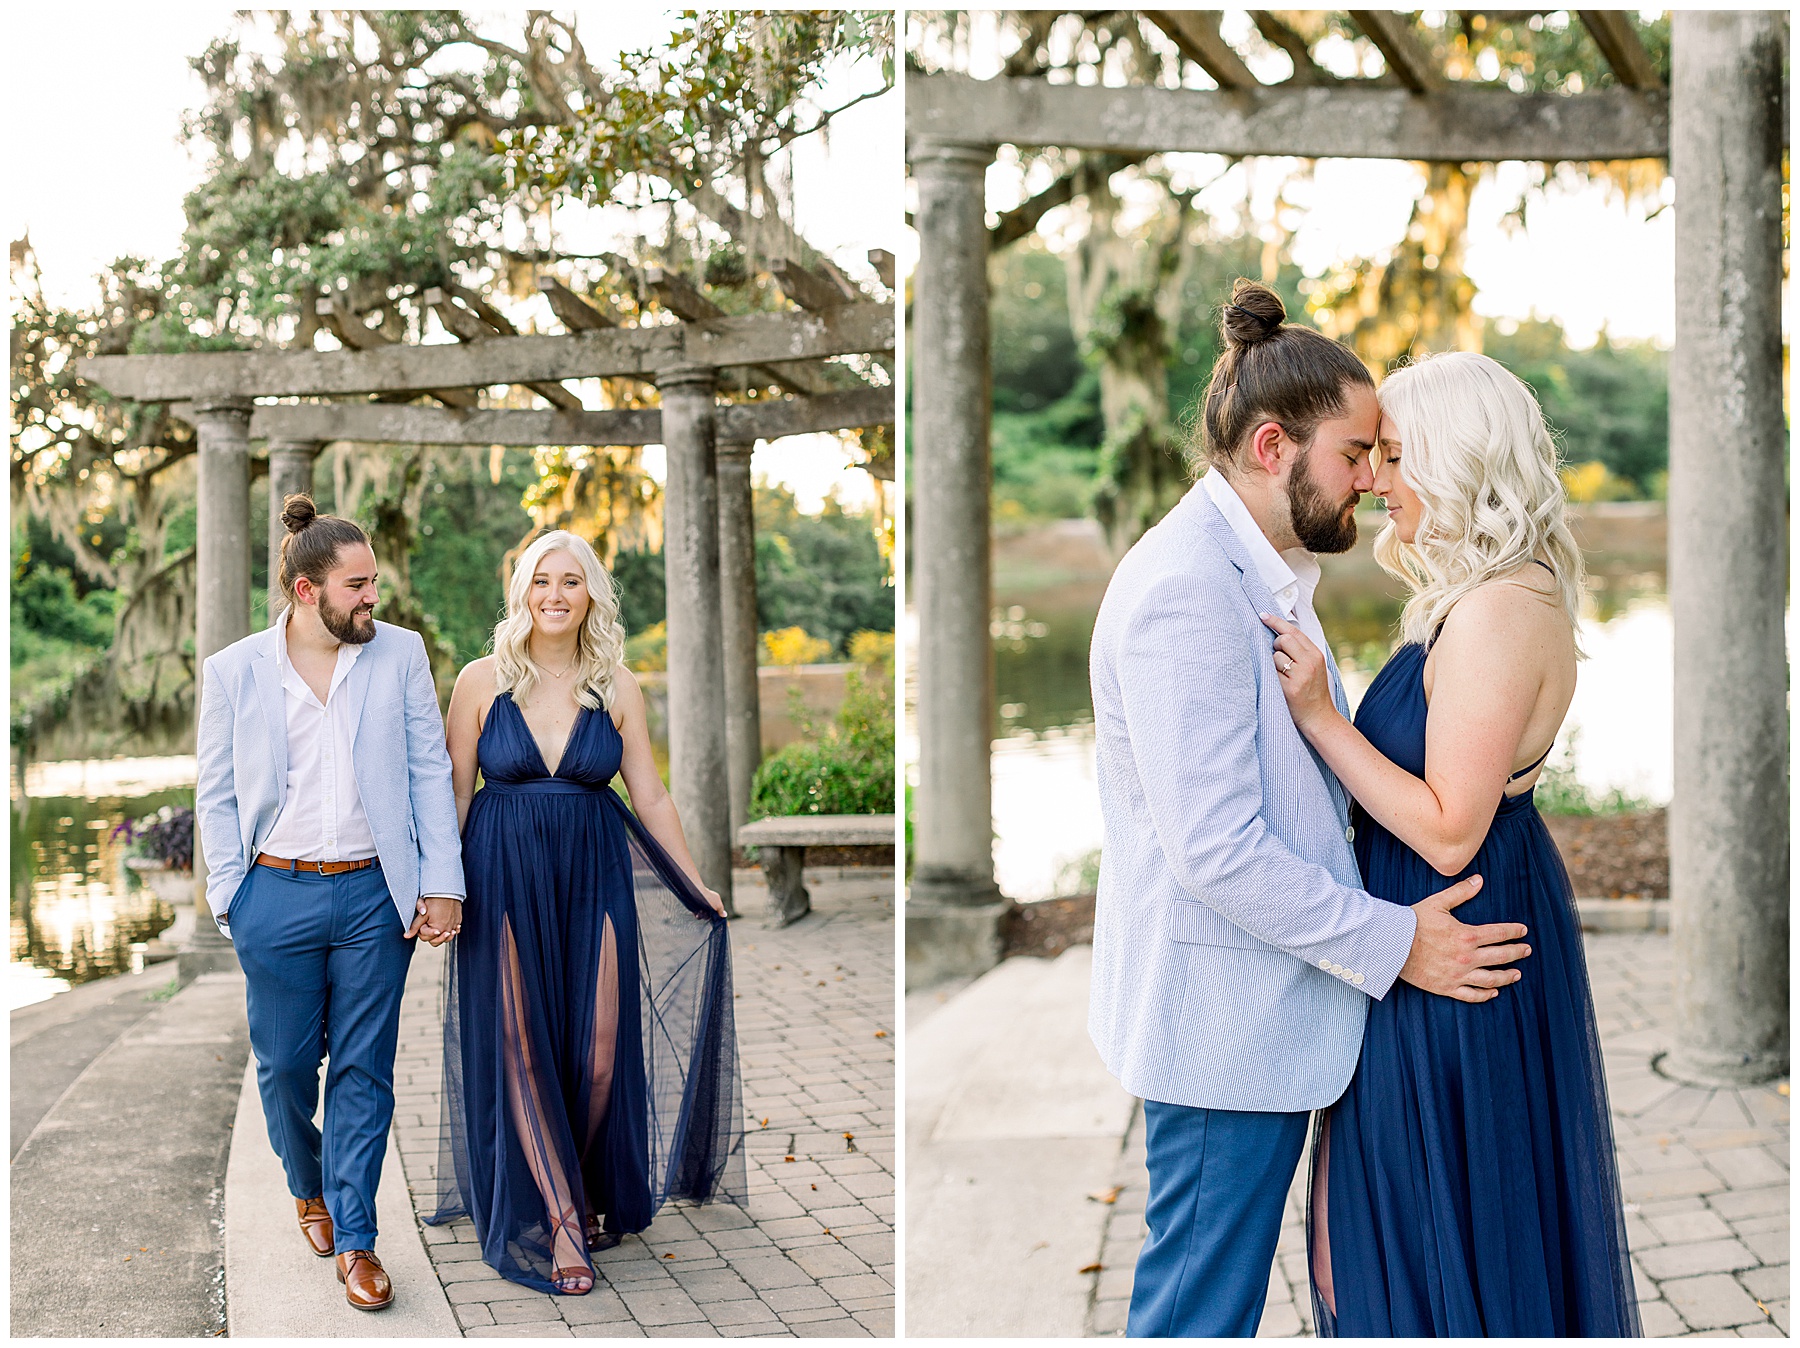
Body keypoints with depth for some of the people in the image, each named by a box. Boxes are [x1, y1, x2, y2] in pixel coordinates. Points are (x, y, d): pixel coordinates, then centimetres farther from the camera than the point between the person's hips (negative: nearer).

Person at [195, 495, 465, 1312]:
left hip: (375, 894, 0)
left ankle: (354, 1240, 13)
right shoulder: (233, 671, 1)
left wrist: (442, 883, -2)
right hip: (277, 896, 0)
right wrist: (230, 898, -2)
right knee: (284, 1065, 10)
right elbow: (217, 795, 6)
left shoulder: (400, 655, 2)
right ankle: (308, 1188, 38)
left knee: (364, 1070, 3)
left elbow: (430, 770, 3)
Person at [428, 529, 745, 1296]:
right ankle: (559, 1221, 8)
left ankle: (593, 1190, 22)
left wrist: (698, 888, 9)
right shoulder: (482, 681, -1)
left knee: (600, 1047, -2)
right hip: (505, 879, -1)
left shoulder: (617, 688, 3)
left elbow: (650, 797, 8)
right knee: (521, 1048, 0)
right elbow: (453, 793, 3)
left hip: (595, 879, 1)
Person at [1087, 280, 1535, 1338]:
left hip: (1260, 1009, 10)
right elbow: (1217, 852, -24)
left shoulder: (1260, 576, 12)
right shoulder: (1185, 588, -21)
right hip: (1225, 1021, -10)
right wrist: (1391, 942, -16)